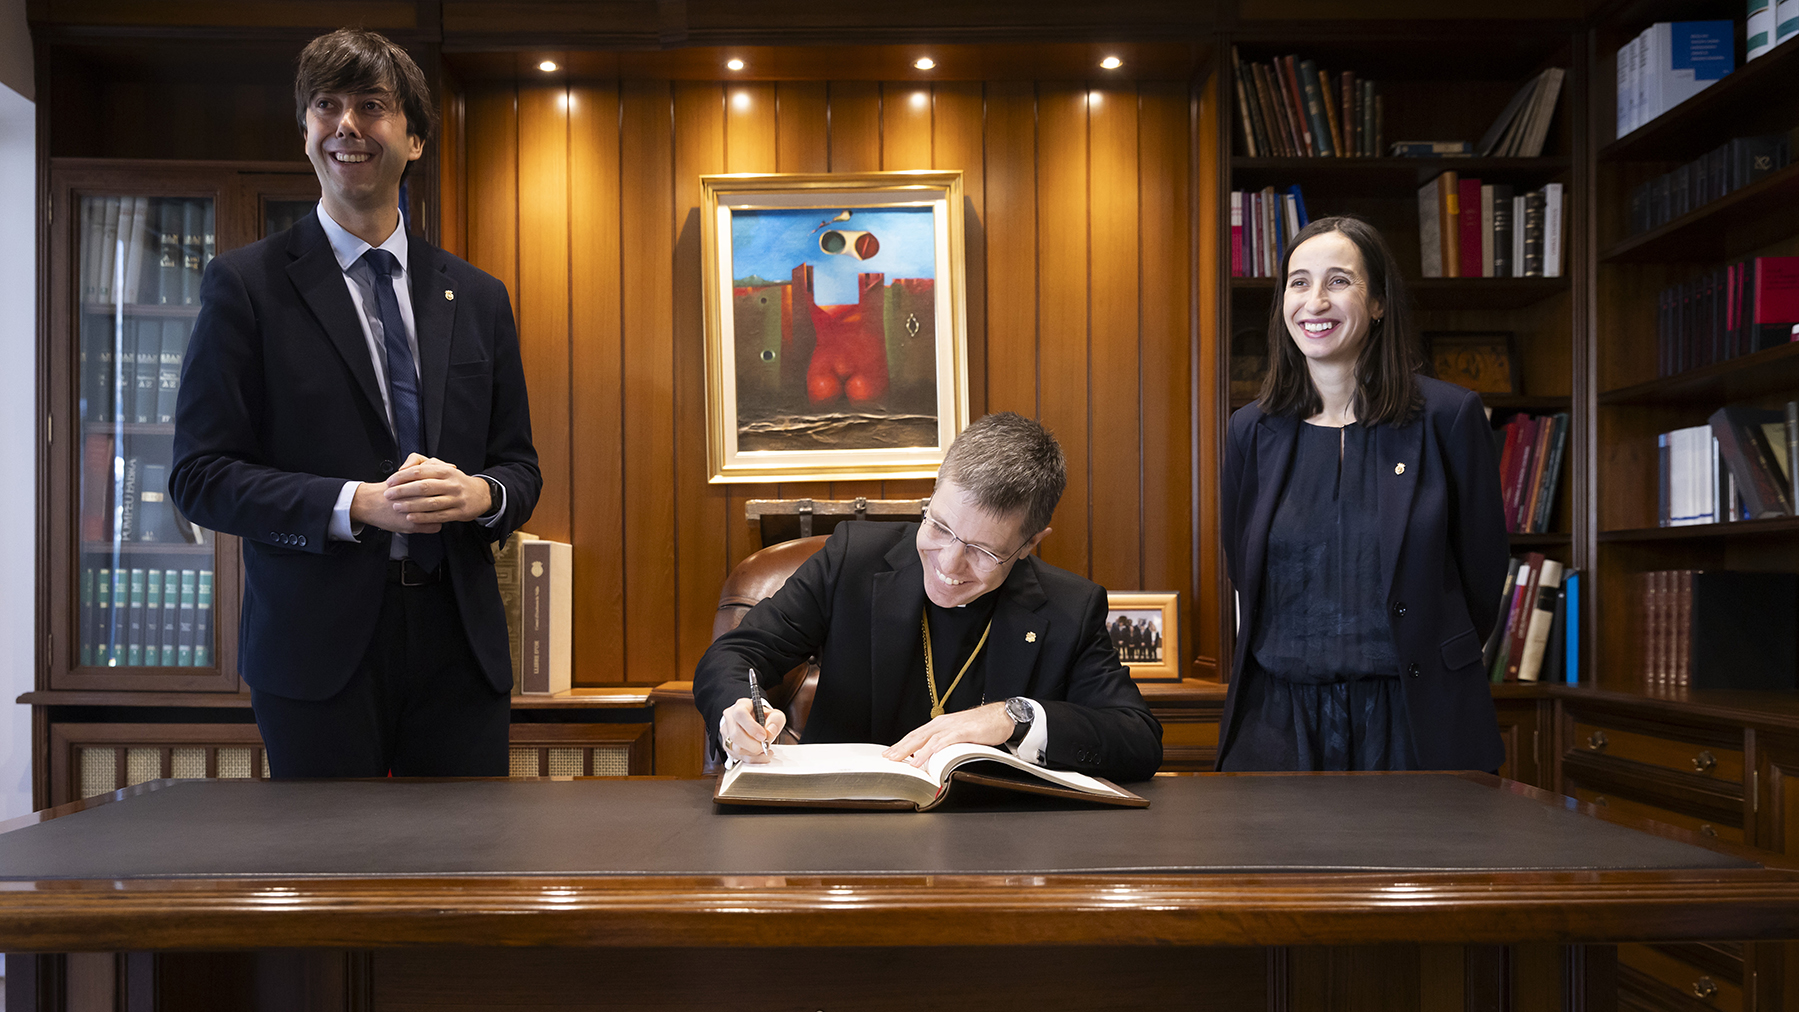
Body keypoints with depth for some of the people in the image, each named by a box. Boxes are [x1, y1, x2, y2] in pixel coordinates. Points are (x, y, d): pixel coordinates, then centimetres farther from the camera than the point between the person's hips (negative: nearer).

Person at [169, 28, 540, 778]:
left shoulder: (477, 297, 12)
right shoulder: (245, 285, 1)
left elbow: (519, 464, 13)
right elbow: (199, 475, -4)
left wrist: (480, 492, -10)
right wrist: (357, 504, -17)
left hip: (460, 642, 3)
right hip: (319, 648, -3)